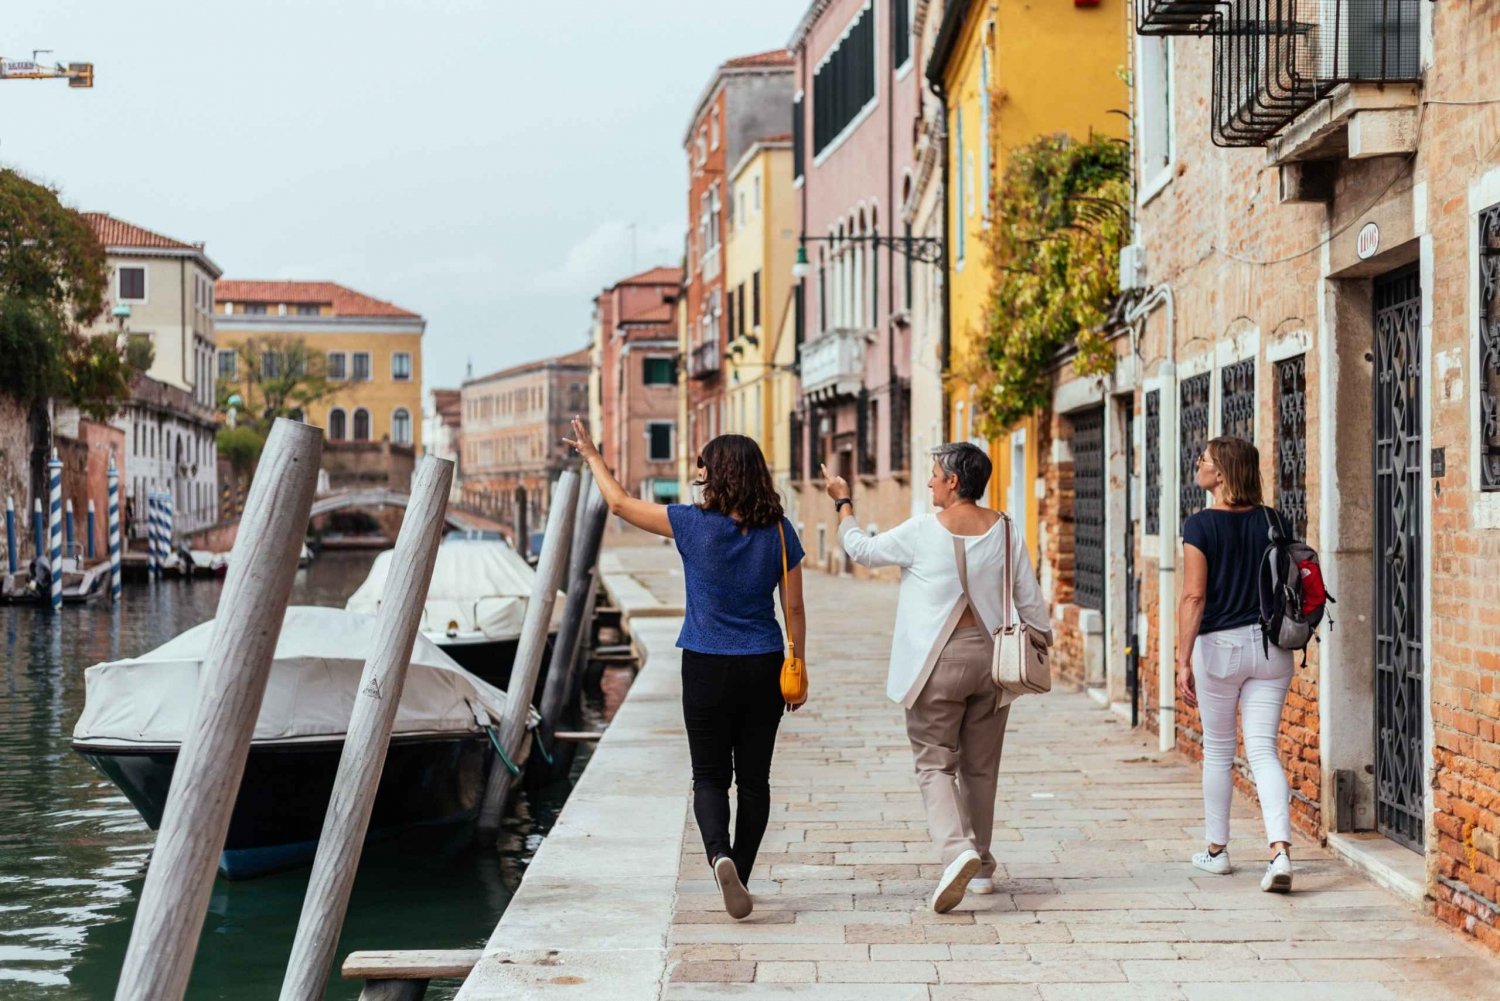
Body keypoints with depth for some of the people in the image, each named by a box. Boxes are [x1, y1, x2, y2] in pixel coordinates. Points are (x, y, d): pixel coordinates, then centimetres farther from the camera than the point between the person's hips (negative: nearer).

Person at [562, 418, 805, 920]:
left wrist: (591, 455, 15)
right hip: (763, 667, 2)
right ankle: (739, 875, 16)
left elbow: (620, 503, 1)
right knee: (753, 778, 12)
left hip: (707, 669, -2)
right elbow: (794, 609, 1)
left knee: (710, 776, 7)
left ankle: (720, 856, -18)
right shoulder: (779, 531, -3)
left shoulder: (693, 524, -11)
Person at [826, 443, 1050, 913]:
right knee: (980, 766, 15)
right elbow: (1029, 598, 7)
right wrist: (1042, 637, 22)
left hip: (939, 662, -4)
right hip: (990, 655, 4)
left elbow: (862, 550, 5)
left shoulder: (922, 532, -10)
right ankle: (981, 866, 23)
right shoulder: (1006, 530, 1)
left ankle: (957, 849, -23)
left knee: (935, 763, -1)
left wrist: (843, 502, 20)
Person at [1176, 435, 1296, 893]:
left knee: (1218, 751, 12)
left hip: (1220, 646, -3)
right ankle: (1280, 850, -15)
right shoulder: (1274, 522, 3)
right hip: (1271, 645, 3)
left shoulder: (1200, 526, -11)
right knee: (1263, 750, 2)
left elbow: (1194, 597, -15)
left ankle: (1216, 850, 24)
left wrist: (1184, 660, -15)